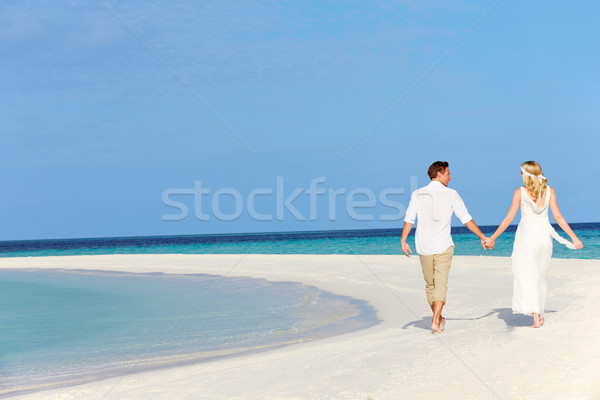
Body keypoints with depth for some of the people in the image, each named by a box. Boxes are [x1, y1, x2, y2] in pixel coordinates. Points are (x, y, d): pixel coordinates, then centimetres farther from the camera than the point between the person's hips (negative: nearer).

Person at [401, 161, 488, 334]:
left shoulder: (417, 194, 2)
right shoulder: (451, 194, -3)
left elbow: (409, 219, -6)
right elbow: (466, 219, 0)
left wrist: (403, 241, -5)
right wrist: (482, 237, 7)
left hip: (424, 247, 3)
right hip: (443, 247, -3)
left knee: (430, 284, 16)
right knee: (440, 284, -3)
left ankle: (438, 318, 29)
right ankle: (436, 321, -16)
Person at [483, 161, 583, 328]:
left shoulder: (520, 192, -5)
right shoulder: (549, 191, 2)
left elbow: (509, 218, -4)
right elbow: (558, 217, -2)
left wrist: (492, 238, 2)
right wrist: (574, 237, 3)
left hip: (526, 234, -4)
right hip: (544, 234, 4)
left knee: (527, 274, -7)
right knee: (540, 276, 17)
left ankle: (535, 315, -22)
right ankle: (540, 315, 21)